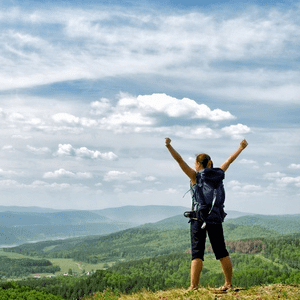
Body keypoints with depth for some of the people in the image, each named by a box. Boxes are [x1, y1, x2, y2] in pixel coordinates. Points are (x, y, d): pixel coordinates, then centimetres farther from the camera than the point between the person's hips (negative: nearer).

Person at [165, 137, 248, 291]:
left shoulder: (195, 176, -4)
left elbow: (179, 160, -13)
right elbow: (229, 160, 20)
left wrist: (169, 146, -17)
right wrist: (241, 148, 32)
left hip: (199, 217, -4)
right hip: (215, 217, 4)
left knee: (197, 252, -6)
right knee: (221, 251, 12)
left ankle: (194, 287, -12)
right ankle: (228, 284, 19)